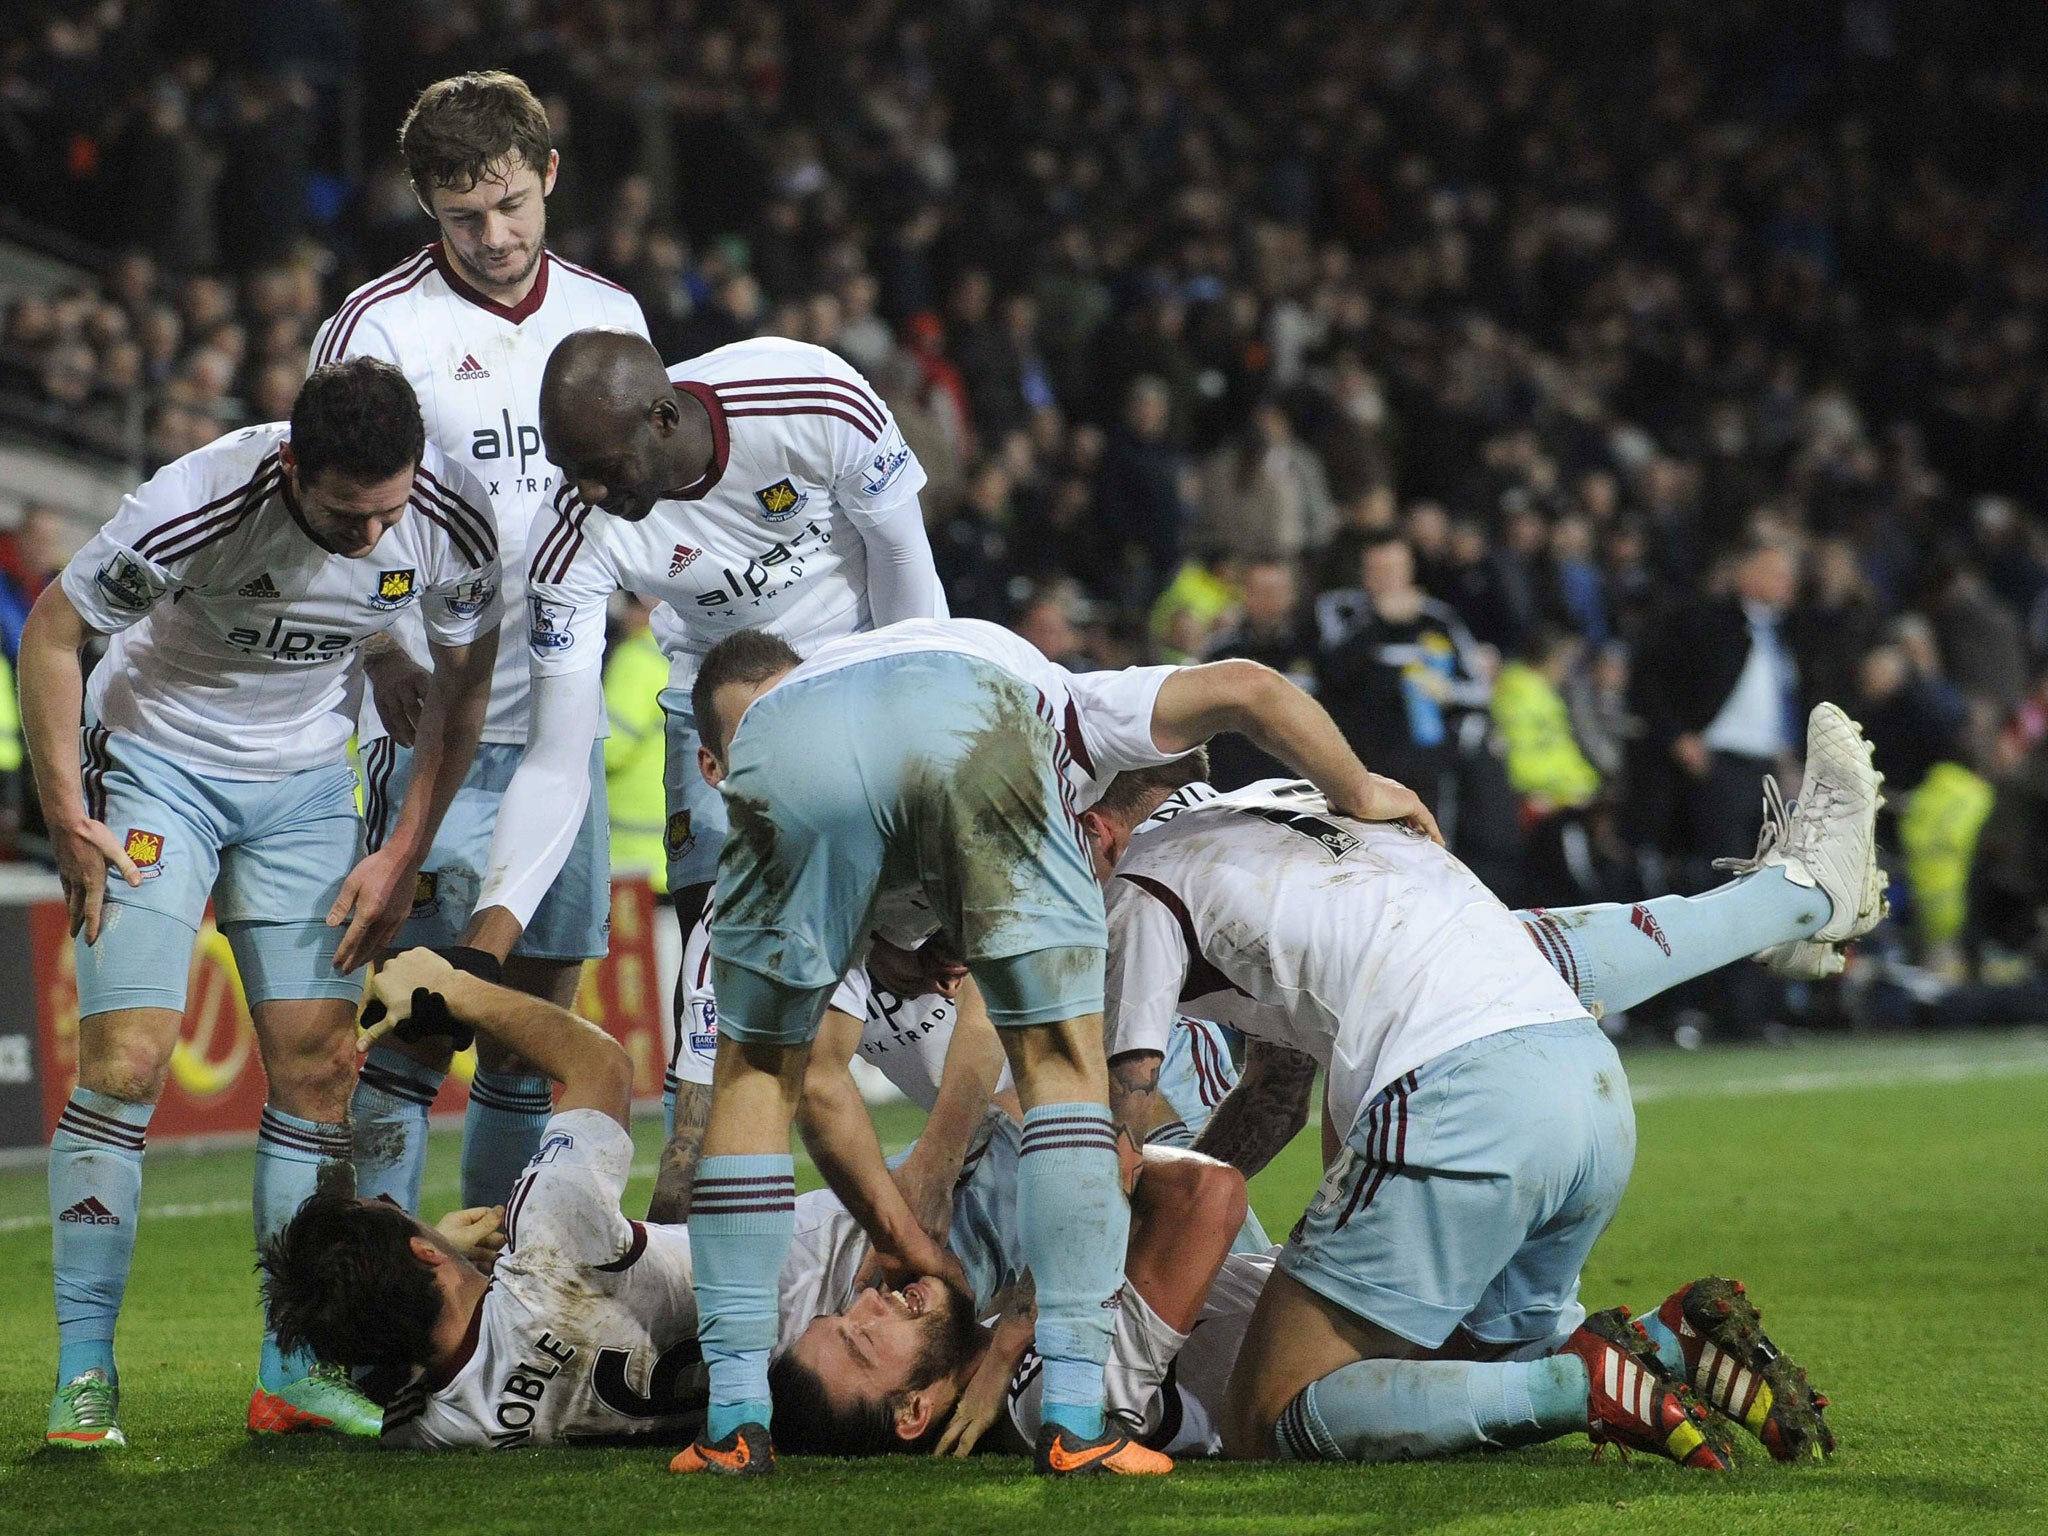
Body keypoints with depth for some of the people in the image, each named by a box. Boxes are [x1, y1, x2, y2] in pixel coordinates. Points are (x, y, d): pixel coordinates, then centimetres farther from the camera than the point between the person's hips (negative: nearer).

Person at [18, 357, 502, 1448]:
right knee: (125, 1058, -14)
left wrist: (405, 855, -1)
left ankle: (293, 1374, 6)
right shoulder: (195, 507, -30)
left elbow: (462, 682, 1)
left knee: (317, 1066, -3)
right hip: (157, 758, -3)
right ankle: (85, 1376, -6)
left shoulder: (451, 523, -19)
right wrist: (68, 818, -14)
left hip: (306, 782, 4)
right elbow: (51, 631, -15)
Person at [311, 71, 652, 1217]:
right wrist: (383, 654, -17)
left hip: (564, 718, 5)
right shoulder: (378, 326, -5)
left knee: (545, 1003, 8)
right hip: (435, 724, -5)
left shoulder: (609, 313, 10)